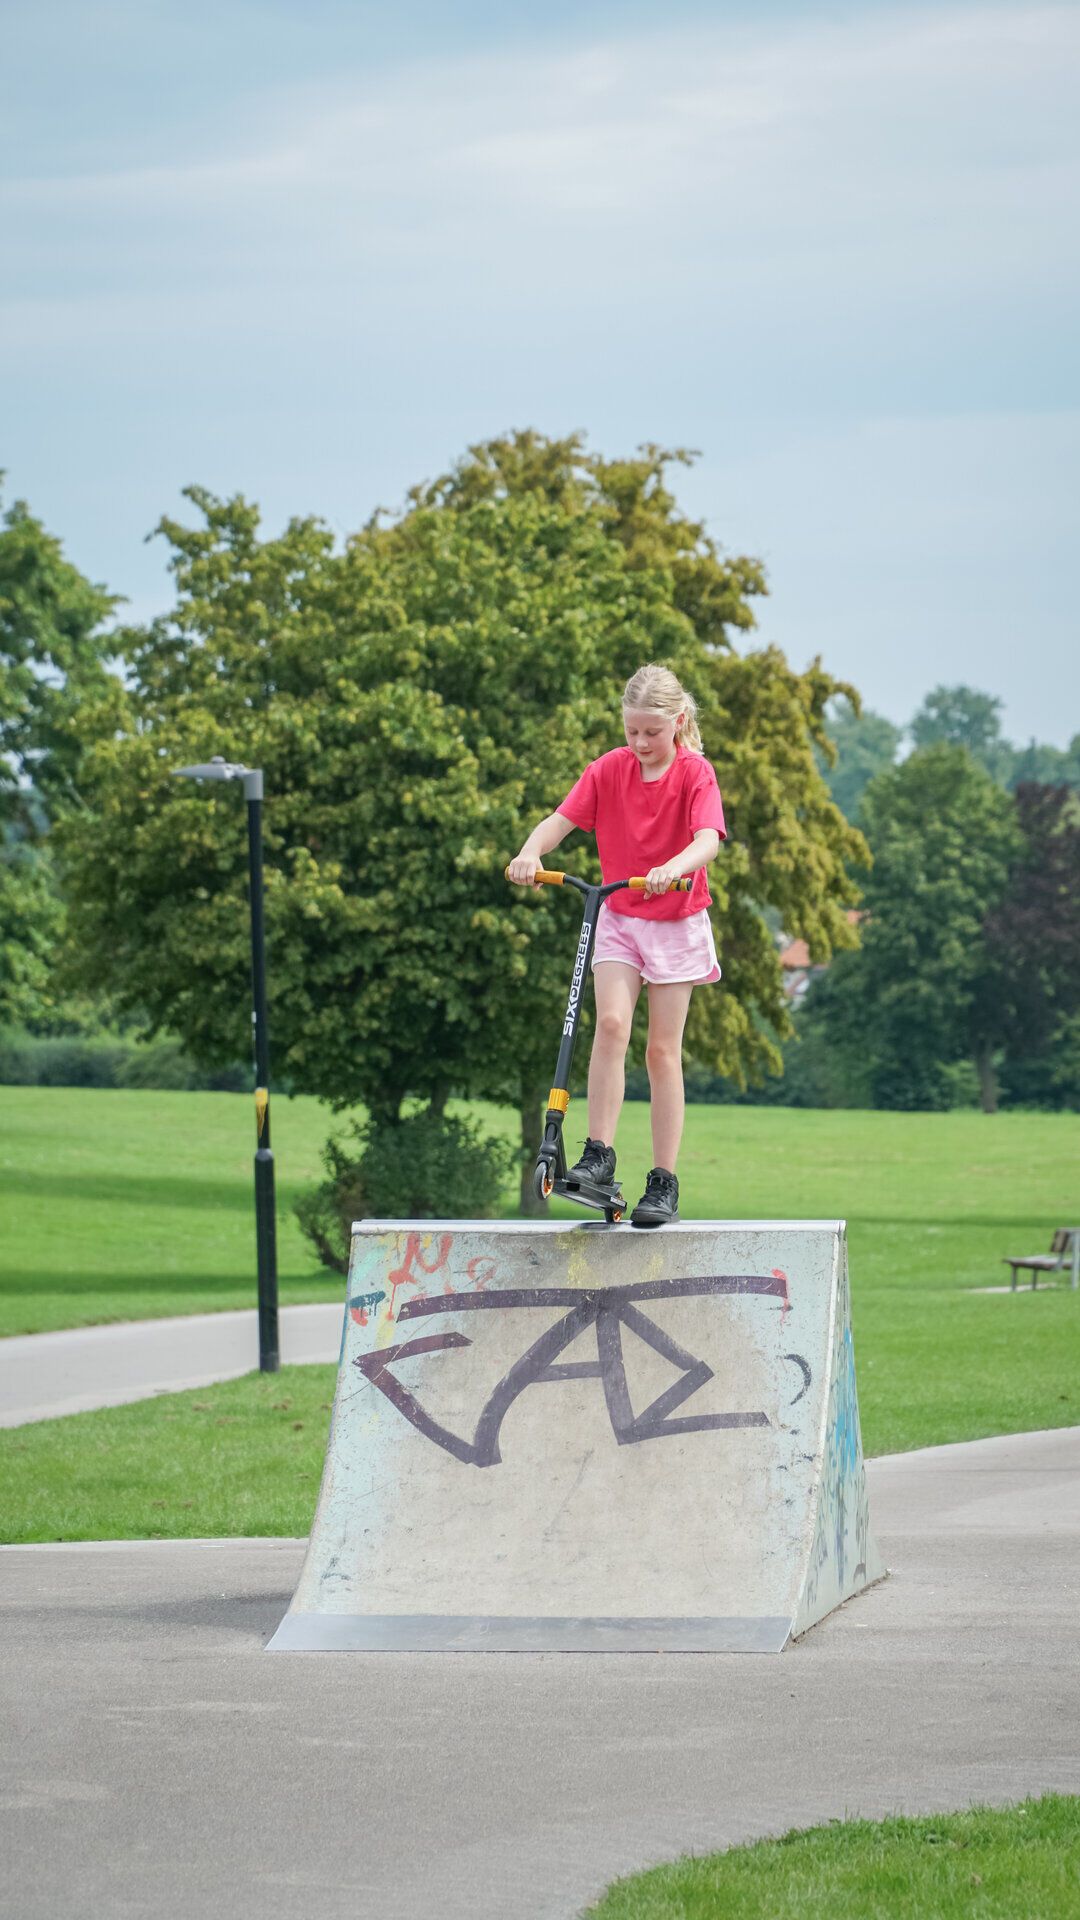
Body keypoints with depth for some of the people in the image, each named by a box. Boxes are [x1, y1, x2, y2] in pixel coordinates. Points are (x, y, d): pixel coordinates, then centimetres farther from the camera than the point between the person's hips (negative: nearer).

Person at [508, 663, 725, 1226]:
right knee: (610, 1022, -19)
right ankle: (599, 1154, -17)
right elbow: (561, 819, -11)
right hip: (617, 918, 2)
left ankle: (665, 1183, 5)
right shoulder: (609, 769, -3)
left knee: (662, 1049, 0)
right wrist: (531, 852, -33)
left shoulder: (694, 773, -11)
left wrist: (674, 867, -47)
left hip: (676, 921, -2)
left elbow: (708, 840, -26)